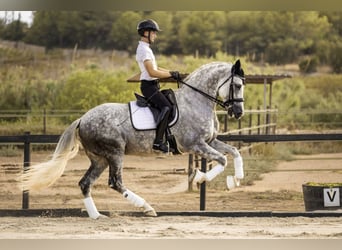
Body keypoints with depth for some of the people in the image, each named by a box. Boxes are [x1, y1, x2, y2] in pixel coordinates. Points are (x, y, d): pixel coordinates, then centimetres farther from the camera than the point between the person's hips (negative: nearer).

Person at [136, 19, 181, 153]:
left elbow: (155, 68, 23)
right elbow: (152, 72, -23)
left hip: (152, 85, 11)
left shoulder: (145, 48, 18)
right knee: (166, 107, -22)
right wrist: (171, 75, -17)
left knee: (167, 105, 14)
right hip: (148, 85, -11)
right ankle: (158, 141, -28)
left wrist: (172, 73, 11)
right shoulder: (144, 49, -15)